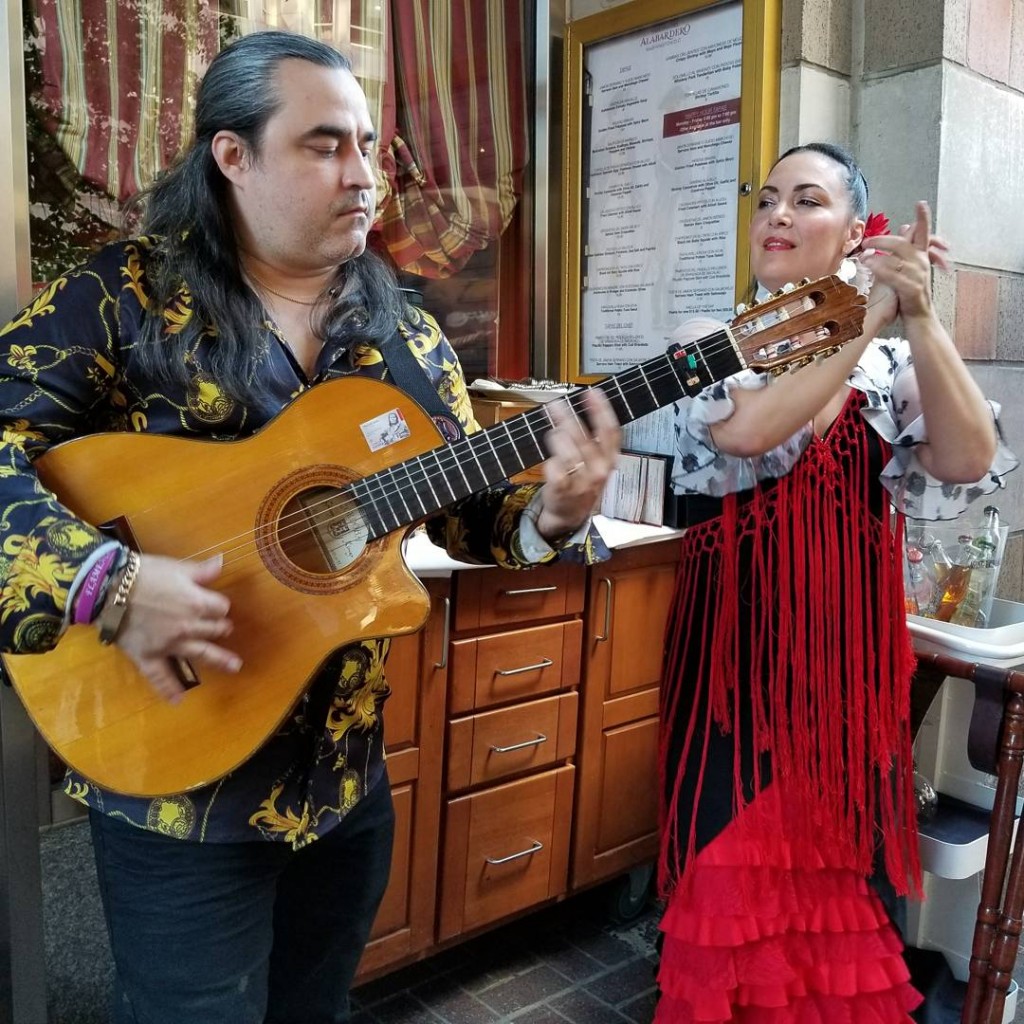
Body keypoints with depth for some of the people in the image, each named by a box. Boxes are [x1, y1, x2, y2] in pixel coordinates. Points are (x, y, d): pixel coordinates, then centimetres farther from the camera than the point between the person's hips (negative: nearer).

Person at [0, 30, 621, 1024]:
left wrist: (551, 515, -18)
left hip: (345, 774, 5)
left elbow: (464, 507, 3)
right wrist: (106, 581, -29)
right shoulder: (127, 294, -9)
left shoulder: (403, 335, 4)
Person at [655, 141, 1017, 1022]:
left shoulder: (892, 362, 6)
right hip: (737, 646, -2)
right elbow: (746, 431, -22)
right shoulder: (711, 343, -1)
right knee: (735, 873, 4)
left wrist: (920, 322, -18)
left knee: (843, 874, 12)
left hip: (848, 648, 3)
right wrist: (871, 318, -19)